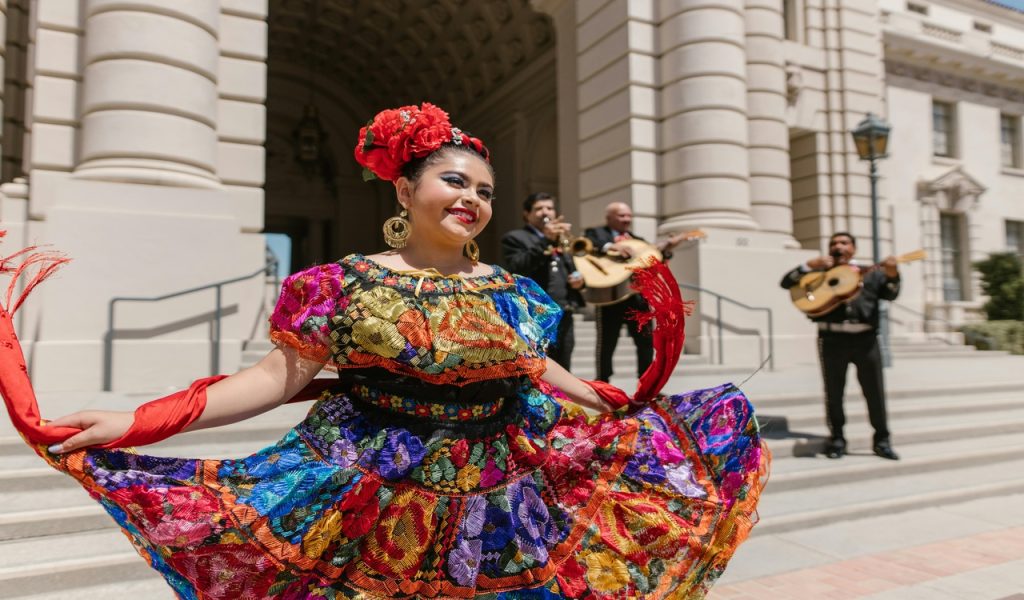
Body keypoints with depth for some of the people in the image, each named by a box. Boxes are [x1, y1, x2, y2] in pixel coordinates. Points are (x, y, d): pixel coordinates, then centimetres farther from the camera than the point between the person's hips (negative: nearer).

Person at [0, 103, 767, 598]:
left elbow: (538, 369, 15)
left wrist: (617, 404, 12)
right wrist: (135, 422, -16)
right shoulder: (345, 283, -7)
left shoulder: (511, 291, 4)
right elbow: (279, 375, -9)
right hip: (374, 492, -3)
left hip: (496, 496, 4)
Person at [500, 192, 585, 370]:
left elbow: (571, 270, 31)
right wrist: (546, 241, -22)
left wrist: (579, 278, 7)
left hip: (563, 318, 7)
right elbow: (516, 269, -16)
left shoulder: (561, 238, 25)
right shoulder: (515, 238, 2)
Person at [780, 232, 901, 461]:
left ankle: (882, 440, 17)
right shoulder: (820, 272, 12)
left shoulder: (871, 272, 16)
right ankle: (837, 439, 18)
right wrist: (811, 265, -7)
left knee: (875, 391, 5)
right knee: (834, 392, 6)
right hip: (832, 339, -1)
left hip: (865, 339, 1)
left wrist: (891, 274, -15)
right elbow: (787, 282, 3)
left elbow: (890, 294, 4)